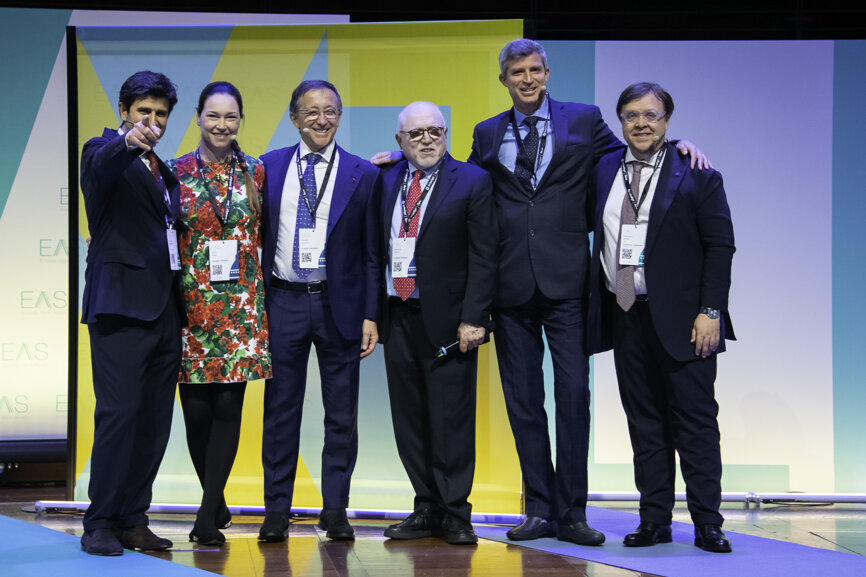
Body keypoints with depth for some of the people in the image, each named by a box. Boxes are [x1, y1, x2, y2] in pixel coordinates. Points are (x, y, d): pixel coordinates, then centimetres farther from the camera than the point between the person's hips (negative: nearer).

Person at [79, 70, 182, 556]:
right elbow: (101, 165, -25)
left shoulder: (163, 170, 22)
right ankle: (100, 525, -5)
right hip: (122, 304, -7)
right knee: (119, 412, -11)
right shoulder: (104, 152, 1)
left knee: (155, 419, 5)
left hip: (165, 308, 7)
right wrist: (127, 142, -47)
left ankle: (133, 520, 11)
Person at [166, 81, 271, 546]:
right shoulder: (176, 172, 4)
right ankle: (216, 503, 20)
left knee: (228, 405, -6)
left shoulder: (256, 172, 7)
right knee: (196, 408, 0)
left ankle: (207, 518, -2)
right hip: (191, 302, 0)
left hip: (241, 303, 0)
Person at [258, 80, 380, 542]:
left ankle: (335, 510, 15)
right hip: (283, 301, 1)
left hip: (339, 304, -1)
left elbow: (372, 252, 2)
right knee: (280, 409, 5)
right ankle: (276, 511, 13)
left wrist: (371, 315, -4)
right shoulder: (270, 167, 6)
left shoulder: (363, 174, 2)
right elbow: (258, 235, 8)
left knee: (341, 414, 5)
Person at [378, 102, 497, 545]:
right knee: (410, 420, 9)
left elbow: (484, 256, -5)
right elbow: (375, 250, 13)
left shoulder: (472, 182, -1)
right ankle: (427, 509, 20)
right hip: (398, 318, 5)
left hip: (447, 320, -5)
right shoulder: (386, 182, 12)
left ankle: (455, 514, 9)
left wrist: (473, 318, -12)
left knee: (452, 420, -1)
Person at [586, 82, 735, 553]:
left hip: (681, 318, -4)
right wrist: (595, 306, 5)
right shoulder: (604, 171, 11)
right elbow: (596, 234, 14)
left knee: (695, 421, -1)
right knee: (644, 423, 8)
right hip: (626, 315, 4)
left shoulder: (696, 175, -2)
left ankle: (707, 524, 4)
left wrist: (710, 312, -12)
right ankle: (654, 520, 14)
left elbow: (720, 247, -5)